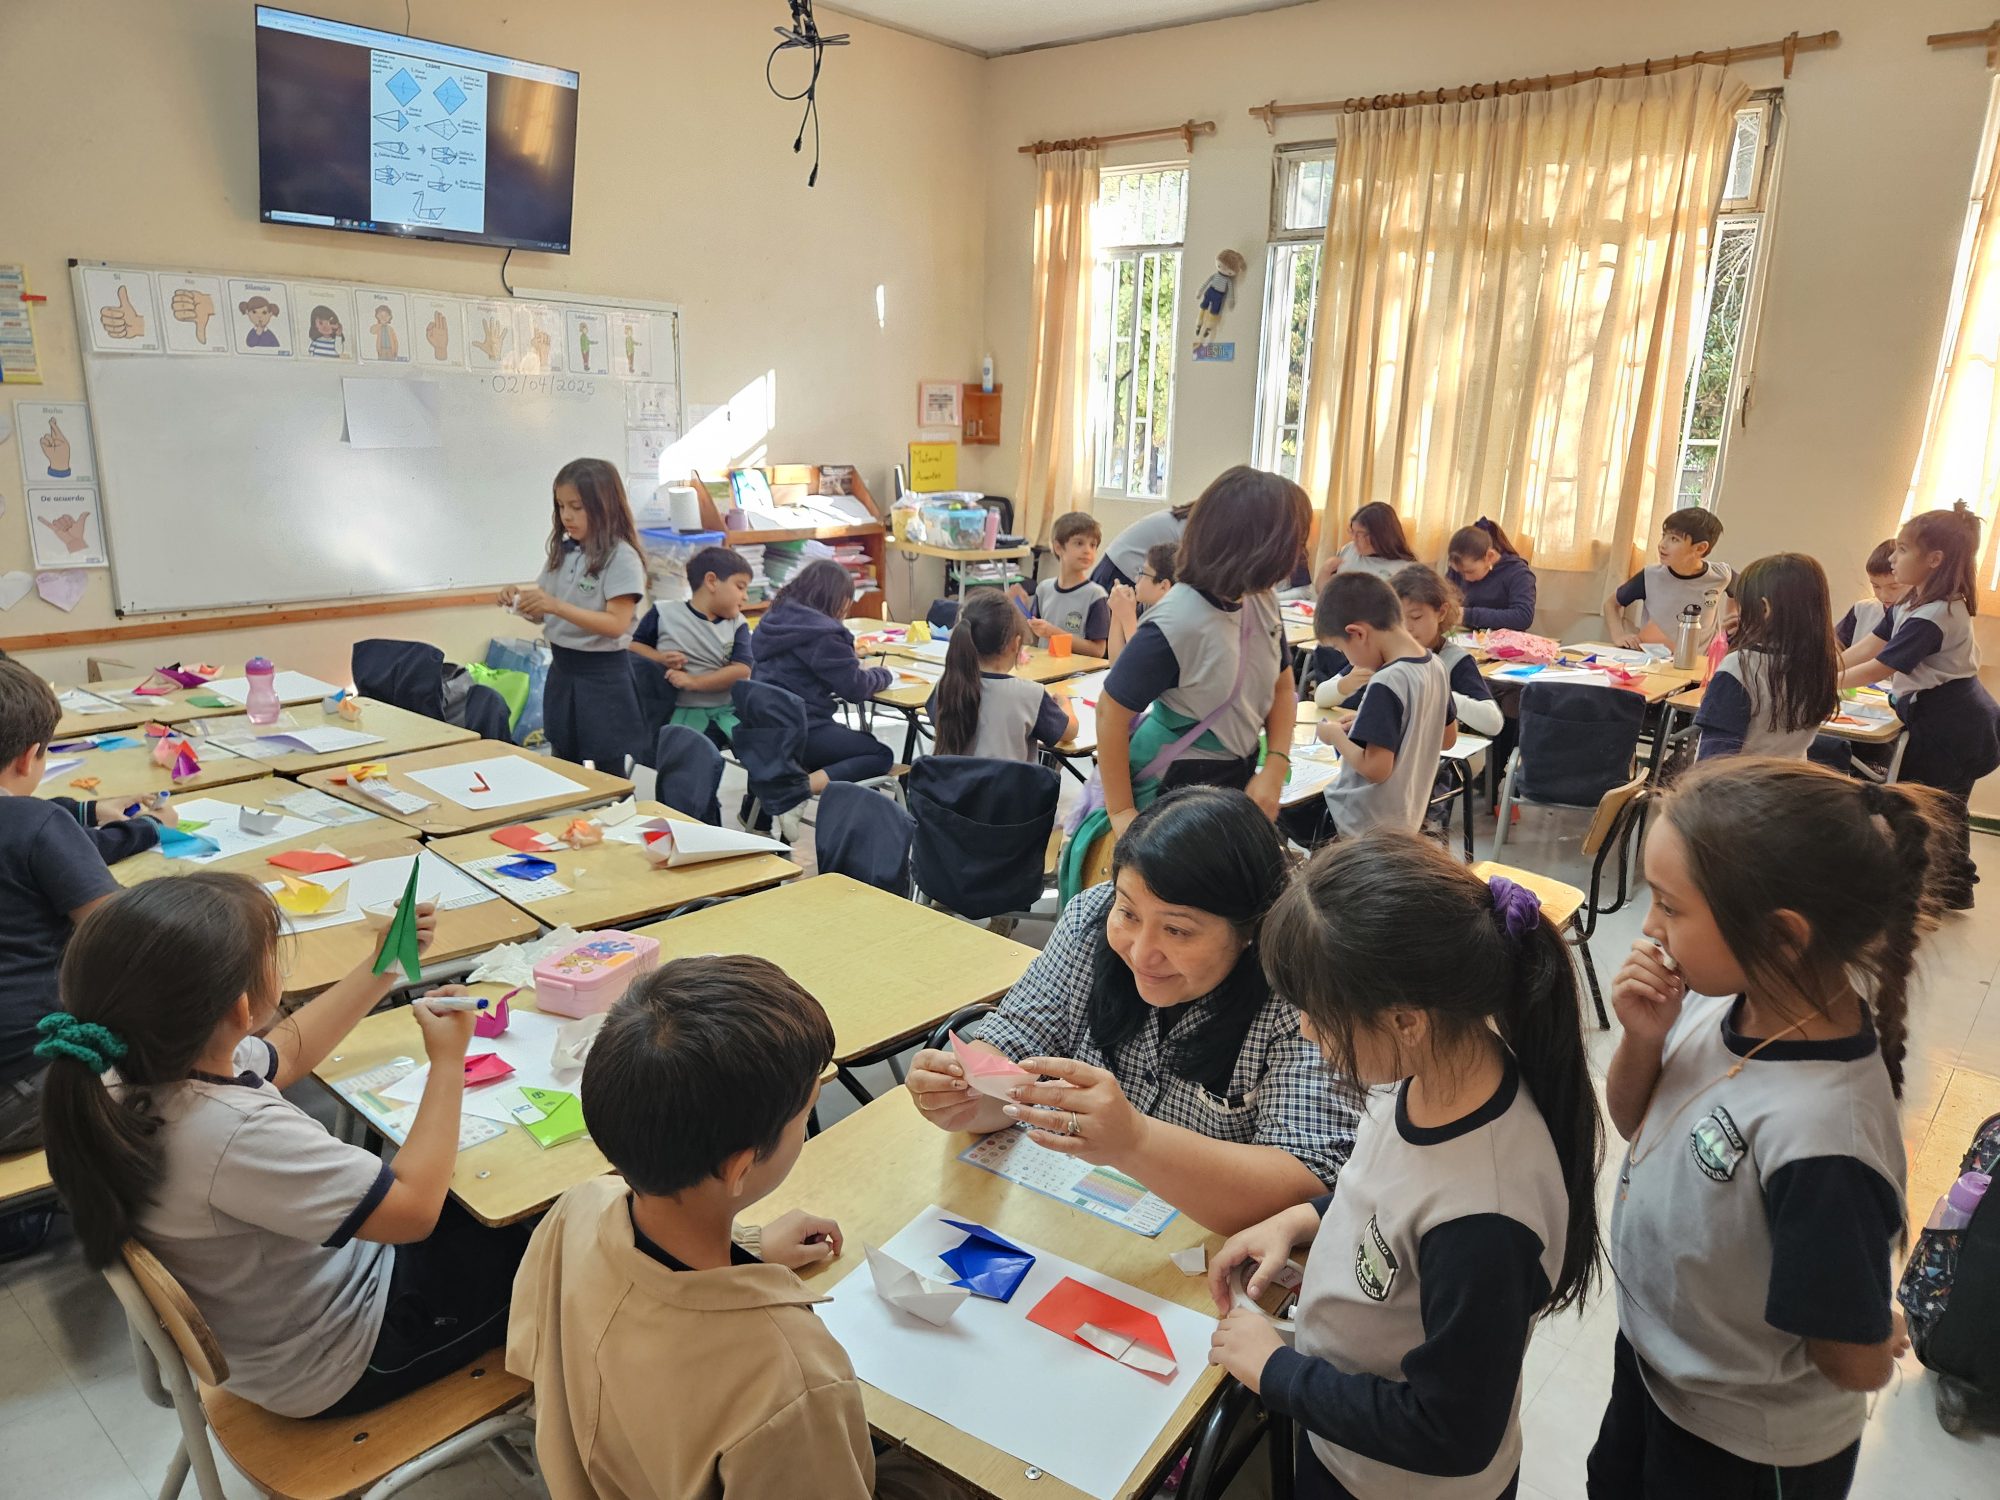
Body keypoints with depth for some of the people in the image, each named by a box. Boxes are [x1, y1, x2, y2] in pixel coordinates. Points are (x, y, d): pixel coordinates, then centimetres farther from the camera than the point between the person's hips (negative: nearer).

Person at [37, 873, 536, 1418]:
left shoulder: (153, 1064, -15)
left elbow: (286, 1051, 8)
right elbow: (415, 1209, -31)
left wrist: (387, 963, 7)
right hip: (336, 1364, -8)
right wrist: (447, 1061, -21)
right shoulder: (237, 1135, -42)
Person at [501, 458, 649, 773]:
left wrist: (556, 605, -31)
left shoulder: (622, 557, -14)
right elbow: (544, 613, 13)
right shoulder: (563, 551, 7)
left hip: (602, 674, -7)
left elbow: (615, 625, -22)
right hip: (561, 669, 7)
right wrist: (521, 600, -9)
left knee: (607, 775, 0)